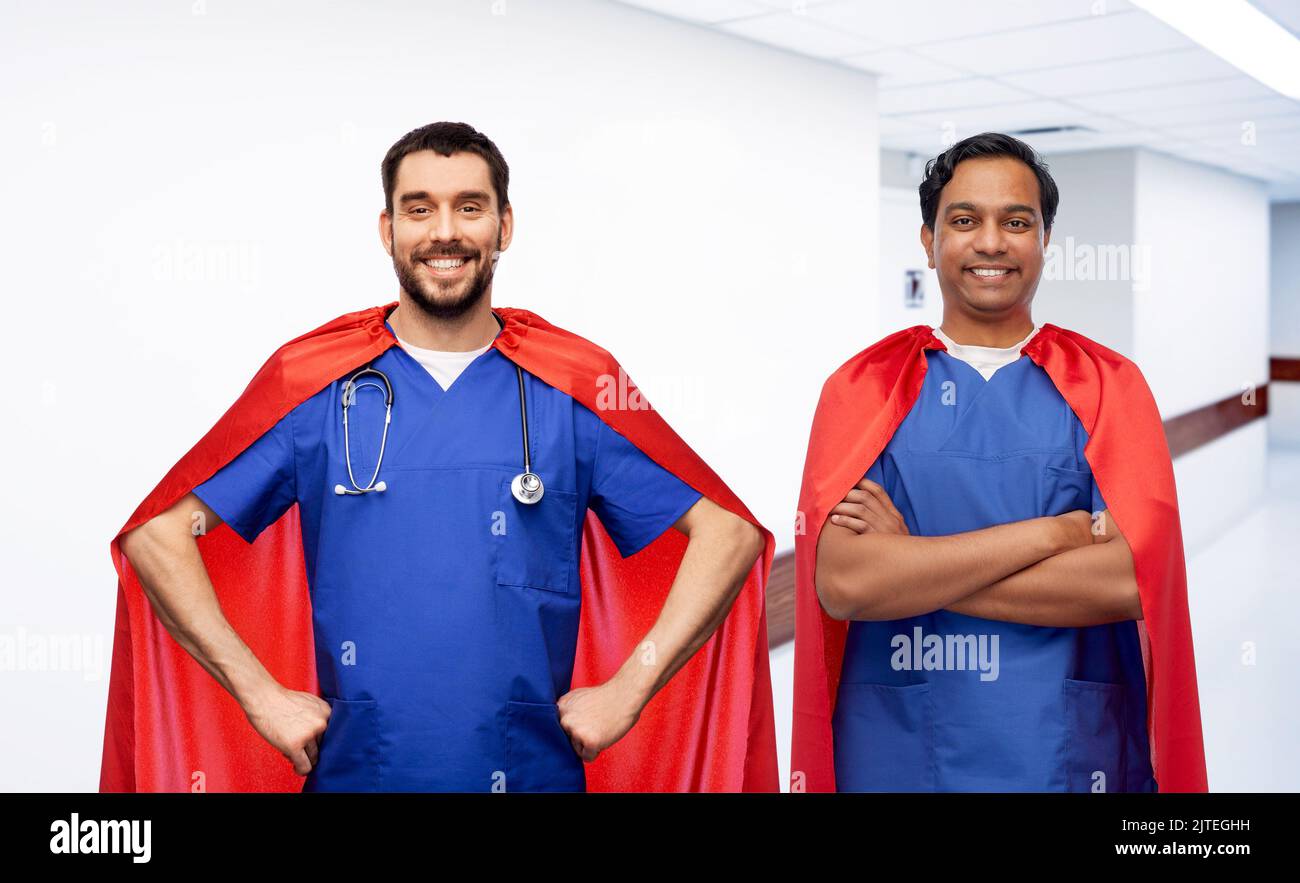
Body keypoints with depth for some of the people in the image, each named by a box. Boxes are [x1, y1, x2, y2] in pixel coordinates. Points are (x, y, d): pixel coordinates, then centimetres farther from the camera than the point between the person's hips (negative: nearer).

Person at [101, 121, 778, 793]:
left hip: (536, 771, 0)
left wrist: (627, 691, -10)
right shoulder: (309, 381, -2)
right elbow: (157, 532, -1)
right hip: (351, 770, 0)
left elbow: (728, 531, -3)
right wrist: (261, 693, -9)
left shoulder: (578, 386, -3)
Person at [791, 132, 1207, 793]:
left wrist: (907, 567, -15)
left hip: (1073, 753, 1)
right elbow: (841, 583, -15)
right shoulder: (862, 387, -2)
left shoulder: (1110, 385, 0)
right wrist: (1055, 532, -14)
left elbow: (1133, 580, -13)